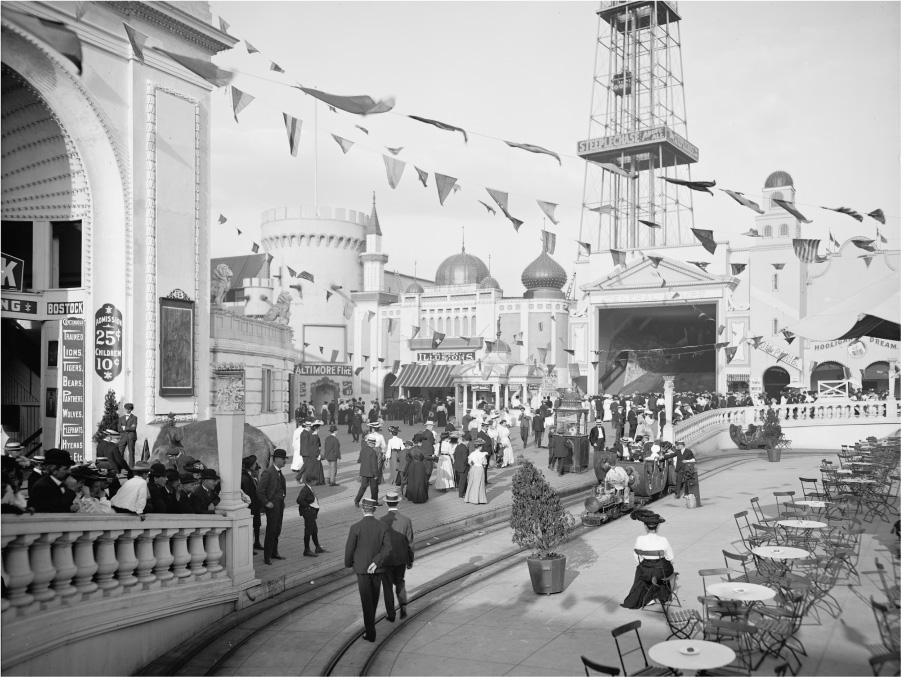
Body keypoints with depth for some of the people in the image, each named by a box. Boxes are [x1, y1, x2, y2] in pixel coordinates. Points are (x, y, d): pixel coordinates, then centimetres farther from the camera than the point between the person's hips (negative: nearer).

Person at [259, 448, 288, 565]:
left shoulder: (279, 472, 13)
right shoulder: (268, 472, -15)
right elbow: (260, 490, -17)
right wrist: (266, 503, -18)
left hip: (280, 504, 8)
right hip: (272, 505, -8)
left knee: (277, 530, 14)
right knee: (271, 531, -5)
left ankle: (274, 553, 25)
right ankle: (267, 556, 2)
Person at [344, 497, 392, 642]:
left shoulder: (355, 527, -15)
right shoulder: (382, 526, -6)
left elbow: (349, 548, -10)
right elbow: (387, 548, -15)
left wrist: (348, 563, 9)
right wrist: (376, 562, -16)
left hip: (362, 569, -3)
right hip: (377, 569, 3)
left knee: (367, 601, 2)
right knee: (374, 598, 21)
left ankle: (370, 633, 1)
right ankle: (370, 625, 39)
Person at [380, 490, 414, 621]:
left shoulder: (381, 521, -18)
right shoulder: (406, 520, -12)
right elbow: (410, 543, -6)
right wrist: (411, 561, 6)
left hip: (386, 559, -2)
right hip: (401, 559, 2)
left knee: (388, 586, 15)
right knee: (399, 582, 26)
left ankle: (391, 614, 23)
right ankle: (403, 605, 7)